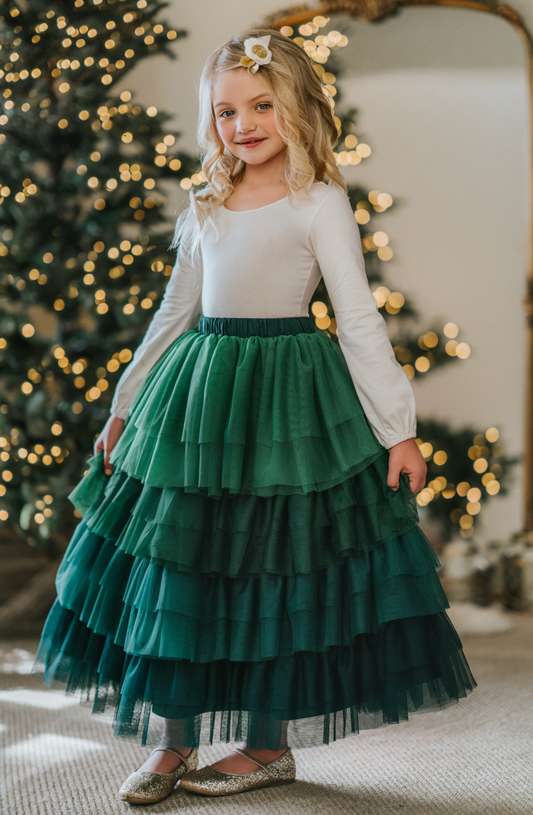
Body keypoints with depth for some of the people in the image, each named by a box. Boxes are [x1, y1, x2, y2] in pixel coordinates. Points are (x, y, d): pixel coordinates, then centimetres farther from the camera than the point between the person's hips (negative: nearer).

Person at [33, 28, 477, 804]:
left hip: (287, 392, -5)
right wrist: (125, 407, 20)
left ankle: (270, 746, 18)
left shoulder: (319, 202, -4)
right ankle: (171, 742, 19)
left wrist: (398, 429, -10)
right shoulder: (205, 209, 11)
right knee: (175, 570, 6)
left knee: (276, 572, 2)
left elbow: (360, 319, -7)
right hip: (198, 391, 5)